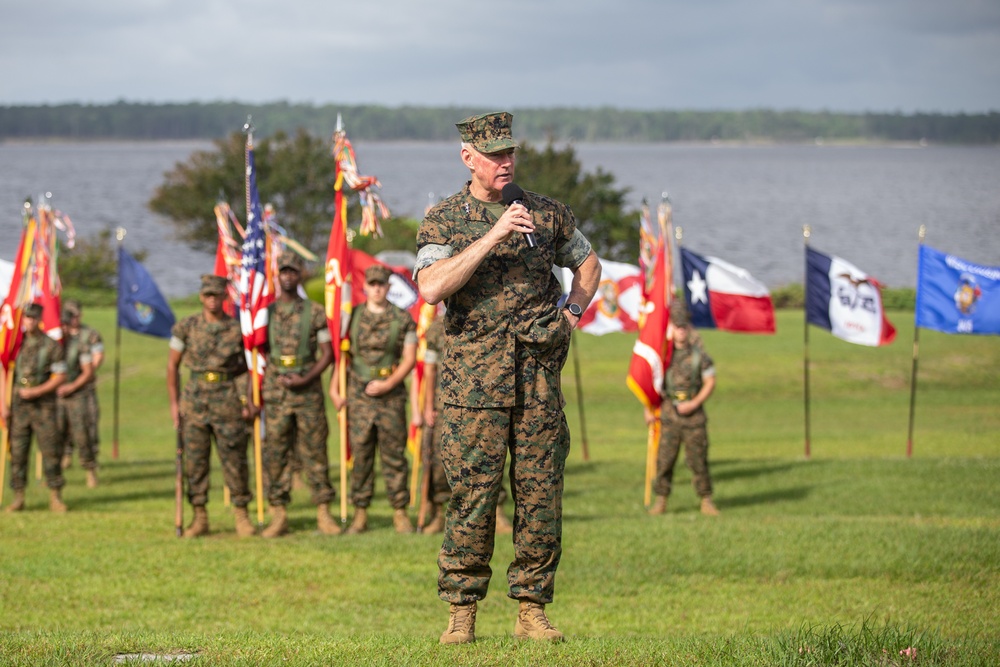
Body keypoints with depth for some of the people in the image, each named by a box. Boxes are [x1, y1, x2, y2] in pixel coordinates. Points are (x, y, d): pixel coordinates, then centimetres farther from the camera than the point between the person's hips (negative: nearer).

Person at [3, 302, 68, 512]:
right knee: (17, 452, 1)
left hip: (43, 405, -2)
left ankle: (55, 497, 3)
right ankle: (18, 498, 6)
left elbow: (60, 377, -4)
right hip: (18, 406, 2)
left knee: (51, 450, -3)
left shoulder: (52, 346, -1)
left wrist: (35, 392, -13)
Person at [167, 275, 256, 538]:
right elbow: (173, 365, 8)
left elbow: (249, 367, 7)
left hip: (228, 400, -1)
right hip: (195, 400, 1)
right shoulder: (186, 327, 3)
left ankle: (241, 516, 7)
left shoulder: (238, 329, 2)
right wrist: (174, 403, 3)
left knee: (235, 459, -1)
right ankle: (199, 518, 10)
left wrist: (248, 402, -2)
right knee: (195, 461, 3)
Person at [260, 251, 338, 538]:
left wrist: (305, 379, -11)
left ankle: (323, 513, 3)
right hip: (275, 393, 2)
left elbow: (327, 353, 3)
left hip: (308, 392, -2)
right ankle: (278, 515, 4)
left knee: (314, 452, 0)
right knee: (275, 453, 0)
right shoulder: (265, 313, 8)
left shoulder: (315, 313, 4)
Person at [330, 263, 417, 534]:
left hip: (391, 396, -1)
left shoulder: (403, 319, 4)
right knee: (360, 455, 2)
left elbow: (409, 359, 0)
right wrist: (334, 390, 3)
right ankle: (360, 514, 6)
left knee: (394, 455, 1)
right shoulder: (352, 317, 8)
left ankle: (400, 512, 7)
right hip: (359, 397, 1)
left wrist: (388, 384, -11)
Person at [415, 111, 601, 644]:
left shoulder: (546, 213, 10)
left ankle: (531, 609, 9)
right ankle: (461, 612, 3)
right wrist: (492, 236, -20)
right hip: (474, 378, -3)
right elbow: (431, 287, -17)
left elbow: (587, 264, 27)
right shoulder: (442, 221, 1)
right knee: (472, 496, -5)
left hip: (539, 376, 3)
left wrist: (573, 313, 8)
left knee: (541, 495, 2)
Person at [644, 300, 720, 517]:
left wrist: (694, 404, -10)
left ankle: (706, 501, 10)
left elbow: (710, 382, 0)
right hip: (668, 413, 1)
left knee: (698, 459, 1)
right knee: (664, 458, -2)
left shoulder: (699, 354, -2)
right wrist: (648, 409, 7)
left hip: (693, 412, -1)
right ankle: (660, 500, 6)